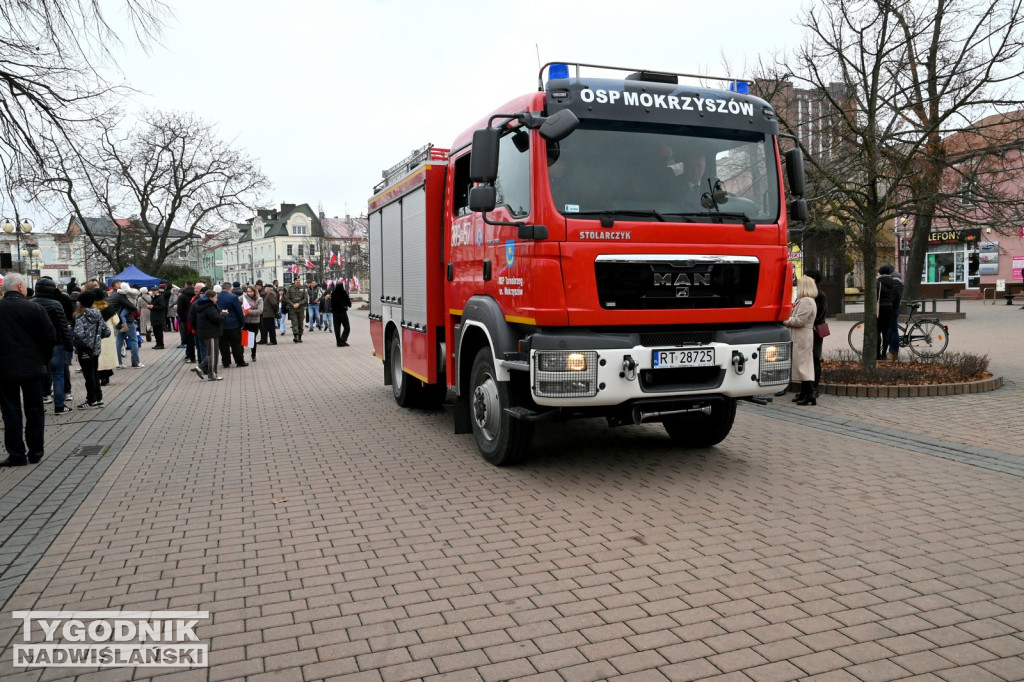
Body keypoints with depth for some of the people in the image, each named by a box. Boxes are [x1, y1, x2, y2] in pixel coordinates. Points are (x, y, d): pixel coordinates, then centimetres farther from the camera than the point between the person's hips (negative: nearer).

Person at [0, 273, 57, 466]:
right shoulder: (34, 308, -8)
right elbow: (50, 337, -9)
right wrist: (43, 359, 6)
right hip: (33, 368, -1)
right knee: (35, 411, 10)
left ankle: (17, 455, 7)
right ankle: (35, 453, 15)